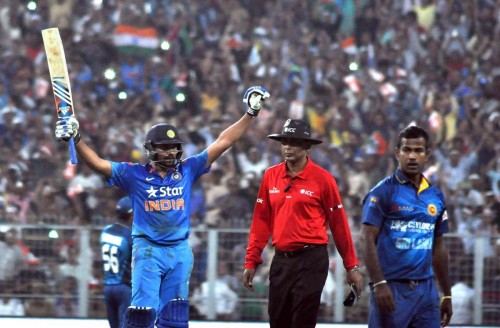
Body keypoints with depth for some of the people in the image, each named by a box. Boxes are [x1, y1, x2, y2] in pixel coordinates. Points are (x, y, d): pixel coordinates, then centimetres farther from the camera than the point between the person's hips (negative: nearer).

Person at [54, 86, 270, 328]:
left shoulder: (188, 170, 5)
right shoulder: (135, 174, -1)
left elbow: (223, 142, 7)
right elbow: (98, 164, -6)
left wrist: (250, 114, 5)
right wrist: (76, 140, -20)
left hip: (180, 251, 3)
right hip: (148, 250, -3)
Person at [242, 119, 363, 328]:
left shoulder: (322, 178, -5)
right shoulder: (271, 176, 7)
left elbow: (339, 224, -2)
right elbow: (261, 221, 10)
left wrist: (351, 266, -1)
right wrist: (251, 261, 7)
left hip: (311, 261, -5)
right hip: (281, 260, 5)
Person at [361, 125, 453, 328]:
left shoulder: (436, 196, 13)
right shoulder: (383, 192, -4)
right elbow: (368, 241, -10)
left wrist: (447, 294, 19)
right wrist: (379, 284, -19)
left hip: (426, 289, 5)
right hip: (392, 288, -5)